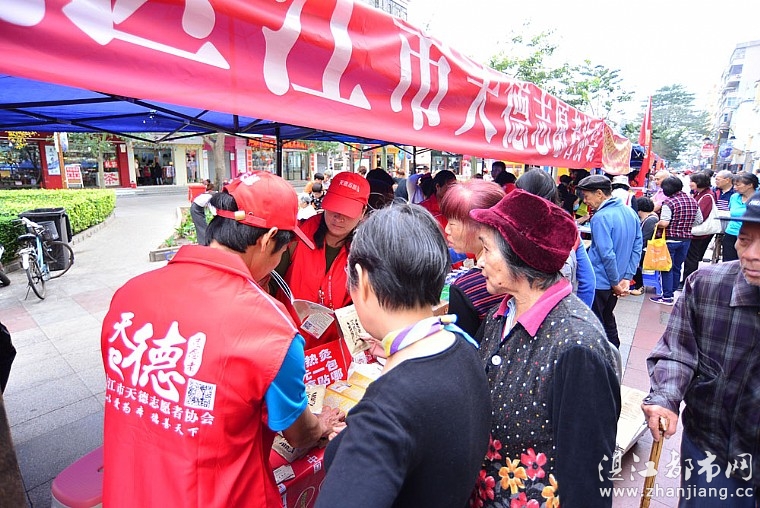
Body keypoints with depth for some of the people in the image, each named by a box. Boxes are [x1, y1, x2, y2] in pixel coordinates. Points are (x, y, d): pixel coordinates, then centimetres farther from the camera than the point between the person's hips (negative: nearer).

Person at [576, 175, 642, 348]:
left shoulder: (600, 218, -22)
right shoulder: (630, 212, 5)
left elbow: (607, 254, -25)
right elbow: (637, 247, 5)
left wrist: (616, 282, -13)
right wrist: (626, 278, 1)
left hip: (599, 282, -8)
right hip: (614, 281, 9)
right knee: (607, 319, 24)